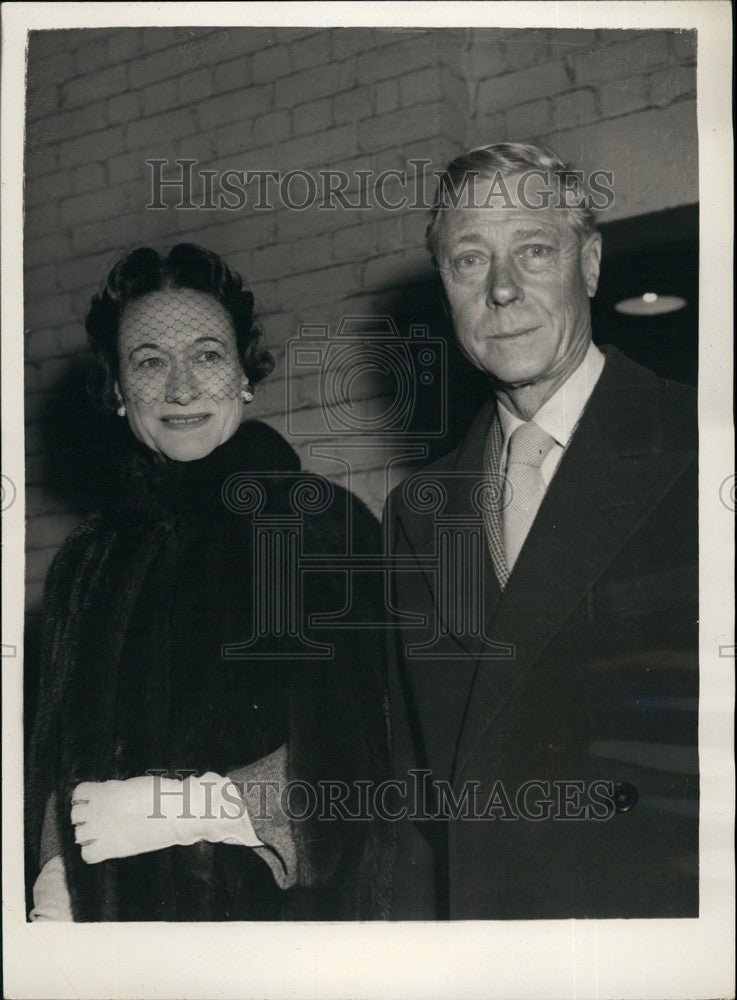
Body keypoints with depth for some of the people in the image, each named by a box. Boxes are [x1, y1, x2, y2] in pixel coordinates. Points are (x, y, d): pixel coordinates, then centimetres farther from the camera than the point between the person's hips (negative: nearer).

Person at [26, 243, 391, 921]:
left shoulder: (325, 527, -9)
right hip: (117, 908, 4)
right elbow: (58, 761, 8)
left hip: (287, 906, -3)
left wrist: (173, 808, -14)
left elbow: (347, 758, -13)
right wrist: (54, 877, -9)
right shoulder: (87, 562, 6)